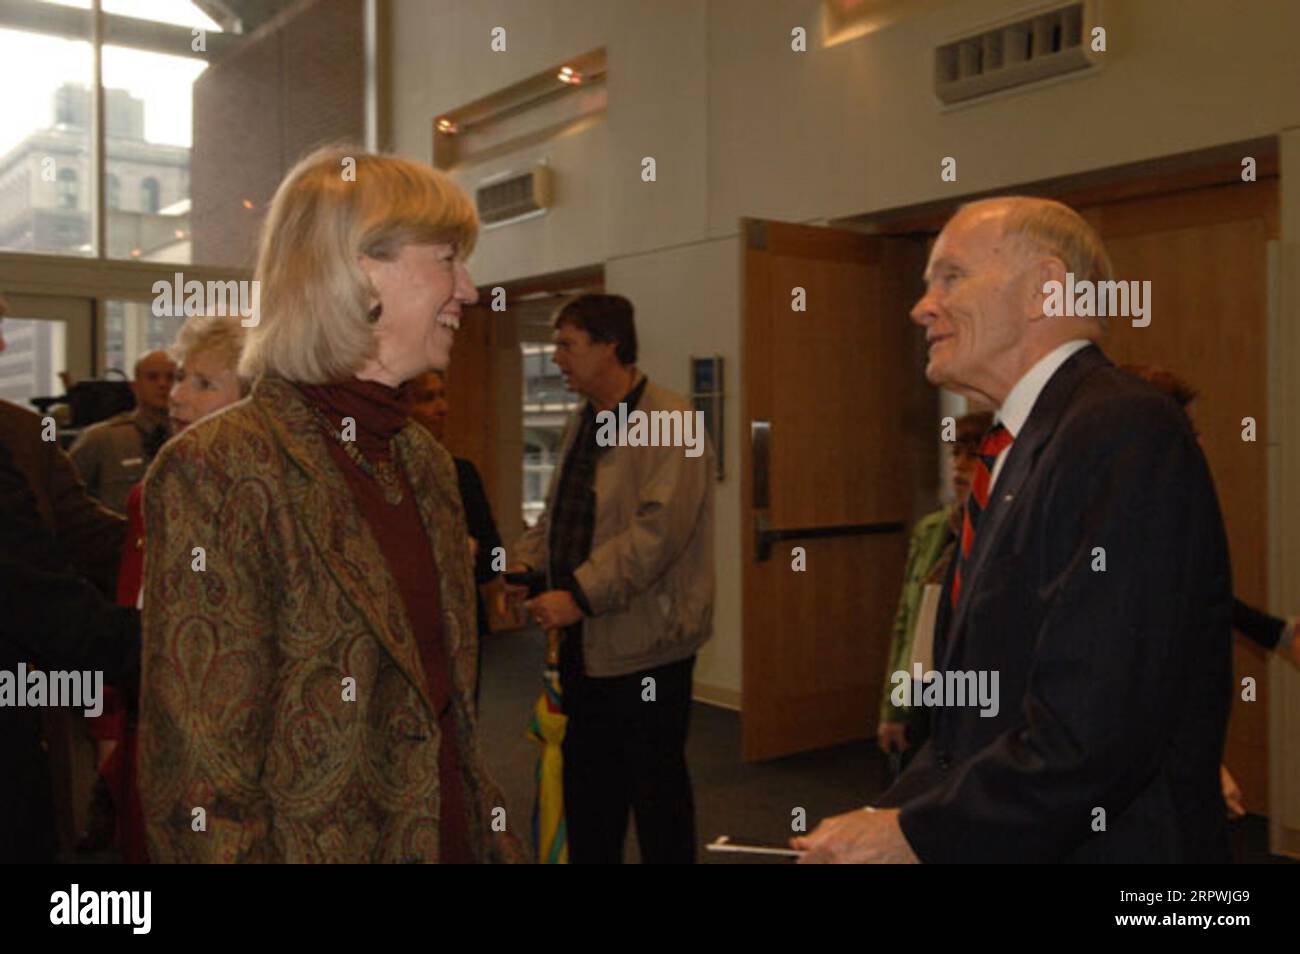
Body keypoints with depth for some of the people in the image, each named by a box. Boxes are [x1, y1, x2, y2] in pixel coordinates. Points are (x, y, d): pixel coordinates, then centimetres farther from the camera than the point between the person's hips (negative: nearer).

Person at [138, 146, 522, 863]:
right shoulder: (217, 471, -19)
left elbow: (452, 712, 10)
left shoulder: (426, 462, 5)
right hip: (322, 846, -7)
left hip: (453, 837, 7)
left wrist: (502, 845, 6)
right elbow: (202, 794, -19)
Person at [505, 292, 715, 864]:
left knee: (656, 790, 6)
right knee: (585, 788, 18)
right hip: (583, 644, 8)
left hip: (645, 645, -8)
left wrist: (580, 594, -25)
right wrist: (524, 561, 2)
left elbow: (658, 529, -24)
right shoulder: (581, 426, 13)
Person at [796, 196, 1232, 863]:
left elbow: (1098, 730, -25)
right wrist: (885, 815, 0)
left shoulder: (1127, 434, -18)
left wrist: (913, 833, -15)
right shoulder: (1015, 455, 10)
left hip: (1098, 843, -7)